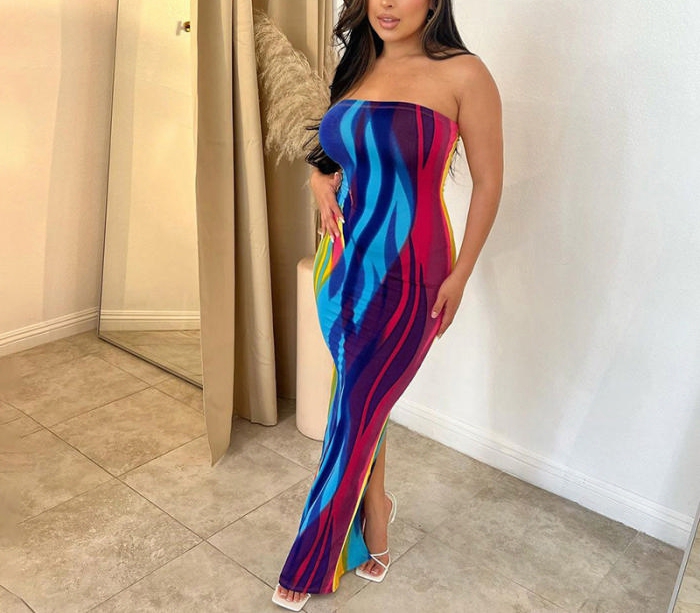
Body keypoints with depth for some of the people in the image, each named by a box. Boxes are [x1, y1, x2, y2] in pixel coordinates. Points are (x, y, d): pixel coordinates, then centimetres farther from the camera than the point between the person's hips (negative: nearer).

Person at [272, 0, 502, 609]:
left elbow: (488, 181, -5)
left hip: (407, 273, -5)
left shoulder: (462, 73, -9)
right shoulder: (356, 68, 9)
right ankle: (375, 520, 39)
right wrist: (321, 179, 2)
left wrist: (459, 275, -6)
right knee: (363, 404, 15)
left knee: (355, 414, 1)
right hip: (343, 262, 6)